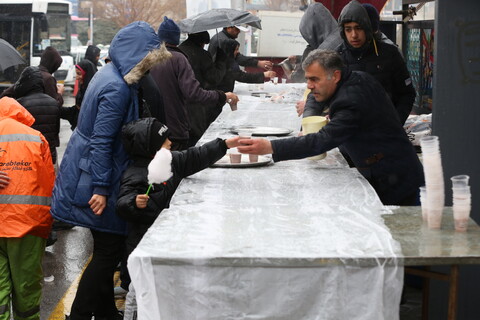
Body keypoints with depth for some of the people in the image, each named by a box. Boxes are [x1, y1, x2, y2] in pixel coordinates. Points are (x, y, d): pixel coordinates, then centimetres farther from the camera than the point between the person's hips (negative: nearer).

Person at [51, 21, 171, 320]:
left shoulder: (111, 73, 6)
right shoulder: (117, 88, -23)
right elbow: (101, 141, -24)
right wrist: (101, 188, -21)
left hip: (88, 168, 10)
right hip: (96, 175, -10)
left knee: (107, 249, 18)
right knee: (109, 250, -1)